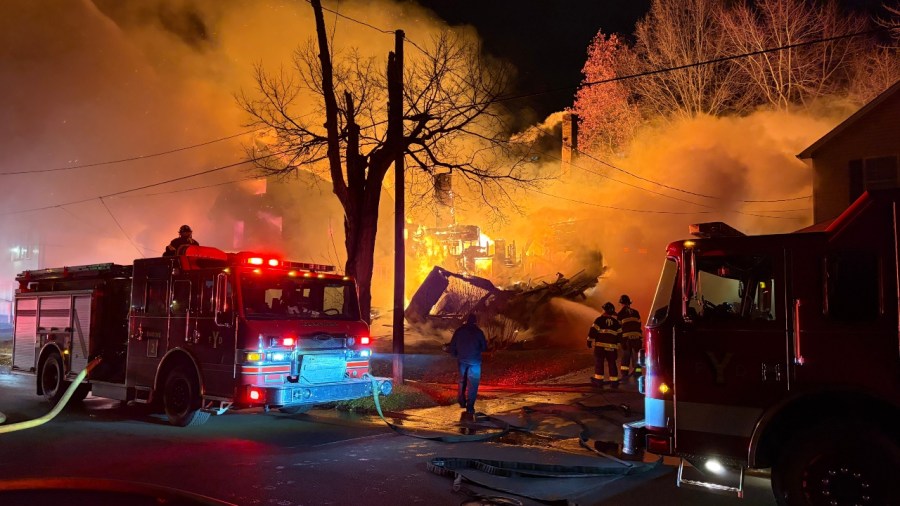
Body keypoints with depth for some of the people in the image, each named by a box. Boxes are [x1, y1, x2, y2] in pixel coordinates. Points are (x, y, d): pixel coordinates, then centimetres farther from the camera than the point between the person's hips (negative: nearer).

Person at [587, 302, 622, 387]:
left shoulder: (600, 319, -3)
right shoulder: (616, 321, 12)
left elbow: (593, 331, -8)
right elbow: (619, 334, 15)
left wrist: (589, 341, -1)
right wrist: (617, 344, 26)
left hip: (600, 345, -4)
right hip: (612, 346, 4)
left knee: (599, 362, 3)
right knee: (612, 363, 9)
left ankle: (599, 379, 2)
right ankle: (614, 380, 7)